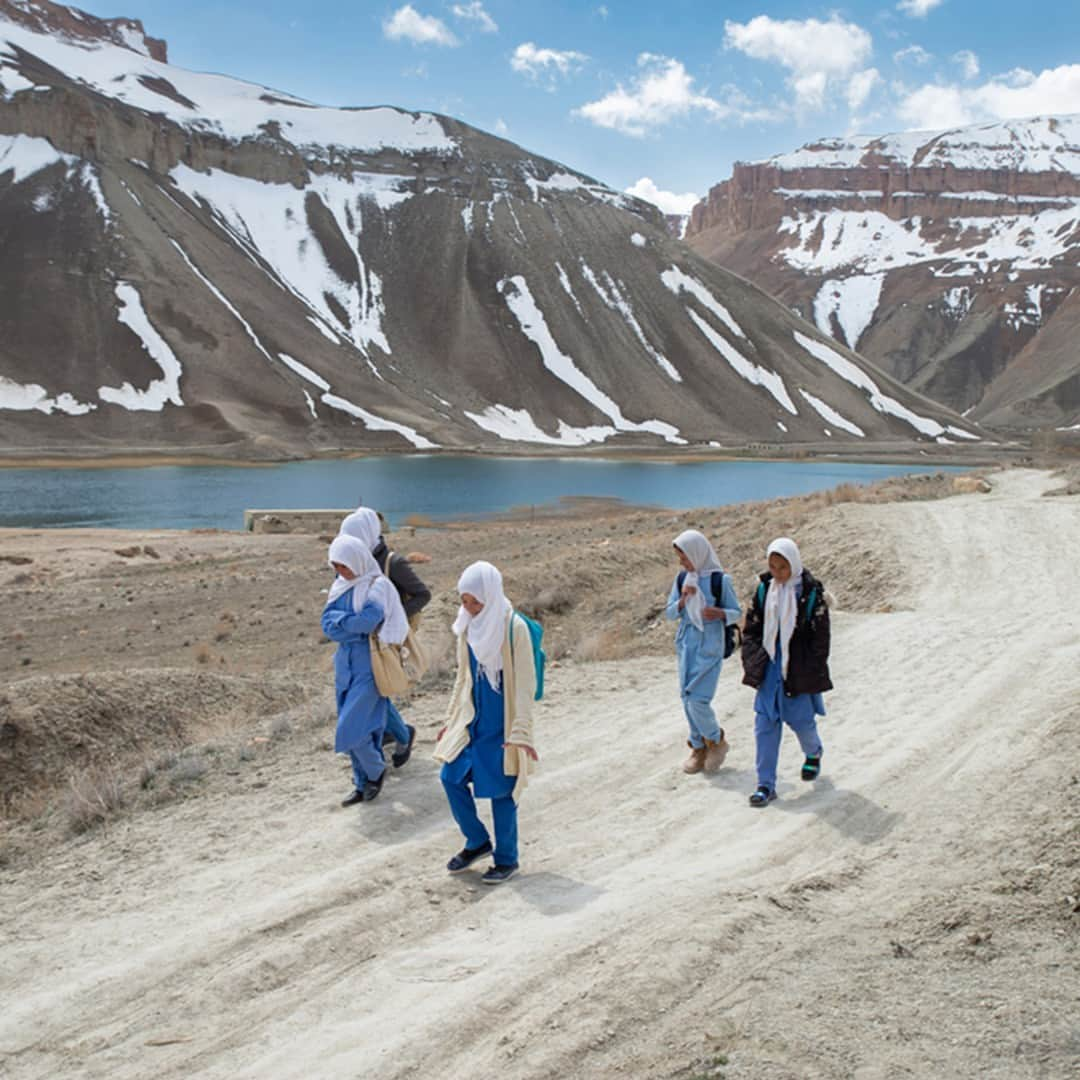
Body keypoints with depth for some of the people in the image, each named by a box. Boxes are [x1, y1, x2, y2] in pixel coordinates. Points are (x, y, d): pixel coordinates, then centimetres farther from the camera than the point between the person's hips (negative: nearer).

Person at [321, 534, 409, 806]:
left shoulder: (378, 586, -11)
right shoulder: (341, 587, 8)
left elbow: (369, 619, -25)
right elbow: (328, 625, -1)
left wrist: (342, 623, -9)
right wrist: (358, 624, -16)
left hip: (369, 666, -7)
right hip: (345, 664, 7)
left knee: (351, 729, -9)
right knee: (355, 728, 11)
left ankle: (376, 771, 15)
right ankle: (363, 784, 23)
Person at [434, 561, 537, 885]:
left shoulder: (514, 628, -16)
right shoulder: (468, 627, 2)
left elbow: (525, 684, -15)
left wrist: (521, 731, -18)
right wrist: (451, 719, 14)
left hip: (502, 726, -6)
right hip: (473, 720, 6)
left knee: (501, 791, 2)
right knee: (451, 778, 5)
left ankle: (506, 858, 20)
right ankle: (477, 841, 26)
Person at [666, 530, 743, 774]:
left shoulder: (719, 580, -10)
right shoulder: (682, 579, 4)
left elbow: (737, 613, -2)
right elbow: (670, 613, 7)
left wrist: (719, 613, -23)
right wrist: (683, 600, -12)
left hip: (709, 647, -5)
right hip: (686, 644, 5)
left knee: (698, 700, -11)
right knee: (687, 699, 8)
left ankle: (716, 741, 15)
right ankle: (699, 748, 24)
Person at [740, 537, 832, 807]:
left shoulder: (811, 592, -9)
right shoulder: (764, 589, 2)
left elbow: (820, 636, -6)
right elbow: (751, 629, 8)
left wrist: (812, 672, -9)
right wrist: (753, 664, 1)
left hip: (798, 670, -3)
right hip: (770, 668, 3)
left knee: (801, 720, 8)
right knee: (765, 725, 0)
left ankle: (813, 754, 42)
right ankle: (766, 785, 6)